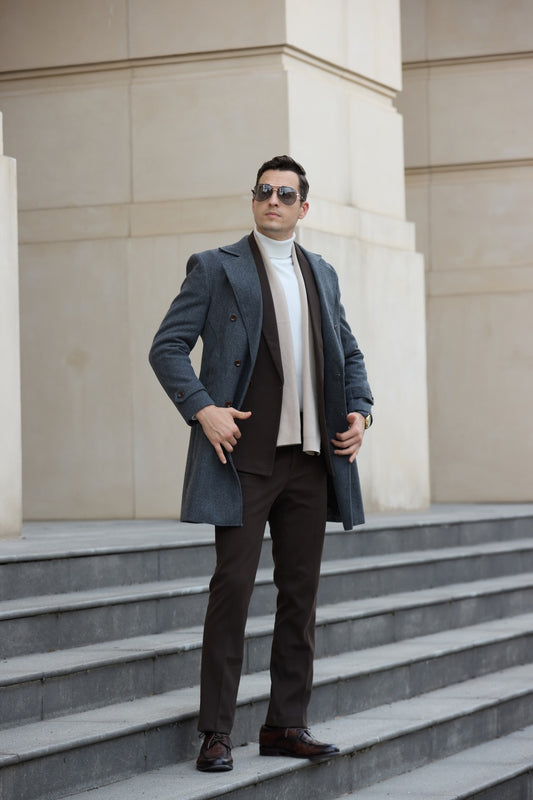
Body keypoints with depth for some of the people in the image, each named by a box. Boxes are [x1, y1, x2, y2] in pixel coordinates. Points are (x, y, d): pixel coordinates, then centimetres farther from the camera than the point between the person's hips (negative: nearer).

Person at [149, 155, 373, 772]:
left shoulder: (322, 273, 17)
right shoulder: (214, 268, 2)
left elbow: (349, 354, 25)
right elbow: (167, 347, -1)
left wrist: (359, 409, 8)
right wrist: (201, 408, -14)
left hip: (311, 461, 5)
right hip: (245, 457, -5)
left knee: (300, 594, 7)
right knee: (232, 589, -7)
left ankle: (286, 726, 15)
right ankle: (216, 733, -1)